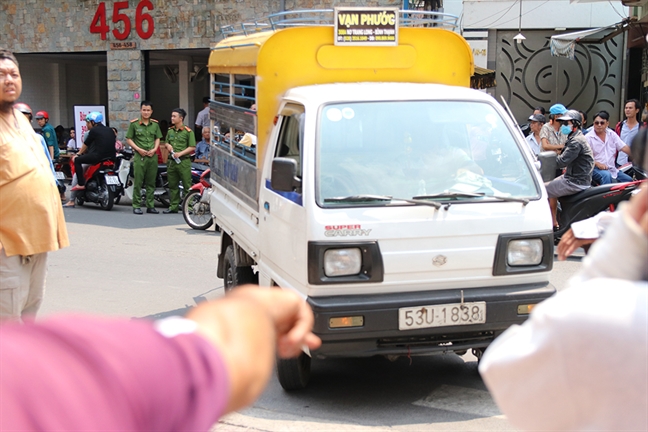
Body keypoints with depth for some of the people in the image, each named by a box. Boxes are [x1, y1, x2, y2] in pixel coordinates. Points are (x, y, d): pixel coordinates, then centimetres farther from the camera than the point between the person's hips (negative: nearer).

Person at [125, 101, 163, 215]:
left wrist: (154, 149, -2)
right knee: (138, 182, -4)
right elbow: (129, 139, 1)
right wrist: (139, 149, -10)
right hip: (139, 156, -4)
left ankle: (150, 206, 13)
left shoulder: (155, 124, 10)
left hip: (152, 156, 4)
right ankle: (136, 206, 1)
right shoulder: (134, 124, -1)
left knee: (151, 182, 7)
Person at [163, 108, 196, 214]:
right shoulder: (170, 130, 14)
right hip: (171, 161, 6)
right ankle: (174, 206, 16)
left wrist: (180, 153, -16)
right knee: (173, 185, 10)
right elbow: (166, 142, 25)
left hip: (184, 161, -6)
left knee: (187, 185, -5)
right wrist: (168, 145, 1)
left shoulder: (188, 131, -5)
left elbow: (192, 147, -8)